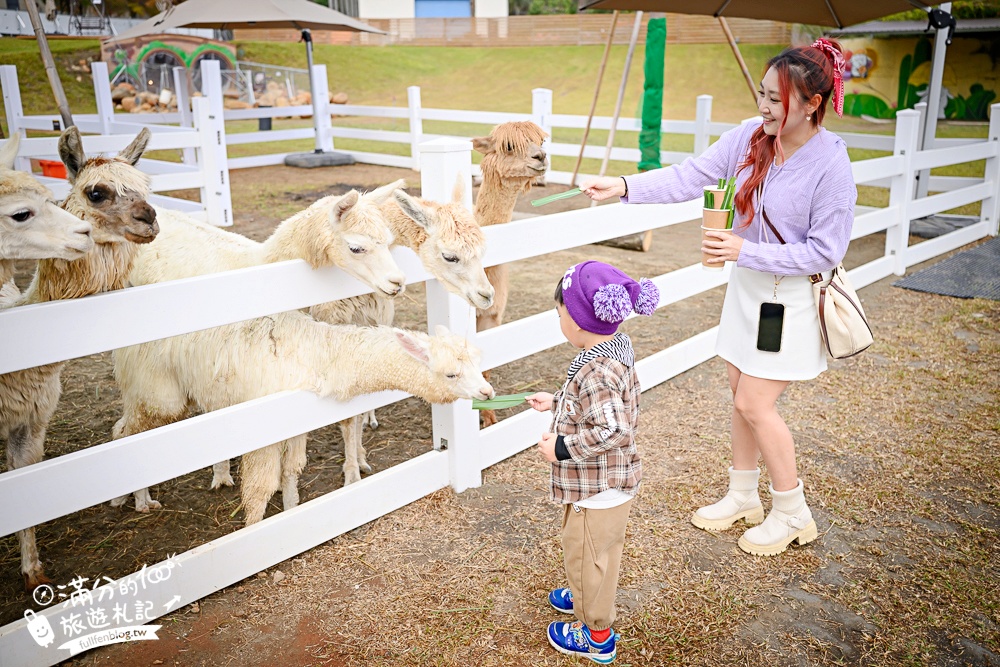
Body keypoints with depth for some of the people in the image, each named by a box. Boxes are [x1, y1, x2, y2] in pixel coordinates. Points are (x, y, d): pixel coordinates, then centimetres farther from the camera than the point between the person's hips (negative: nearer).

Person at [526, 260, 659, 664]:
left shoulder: (597, 372, -32)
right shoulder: (615, 351, -1)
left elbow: (612, 431, -37)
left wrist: (561, 447, -27)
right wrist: (556, 402, 17)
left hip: (598, 490, -9)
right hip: (607, 483, 10)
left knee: (585, 553, 10)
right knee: (589, 549, 30)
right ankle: (587, 597, 54)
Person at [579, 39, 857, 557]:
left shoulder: (831, 165, -22)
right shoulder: (750, 137, -5)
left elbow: (824, 251, -19)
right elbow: (689, 177, -8)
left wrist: (746, 250, -25)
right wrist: (625, 187, -21)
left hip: (792, 298, -6)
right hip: (748, 284, 6)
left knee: (753, 403, -4)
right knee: (742, 394, 14)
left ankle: (792, 514, 19)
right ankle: (743, 497, 33)